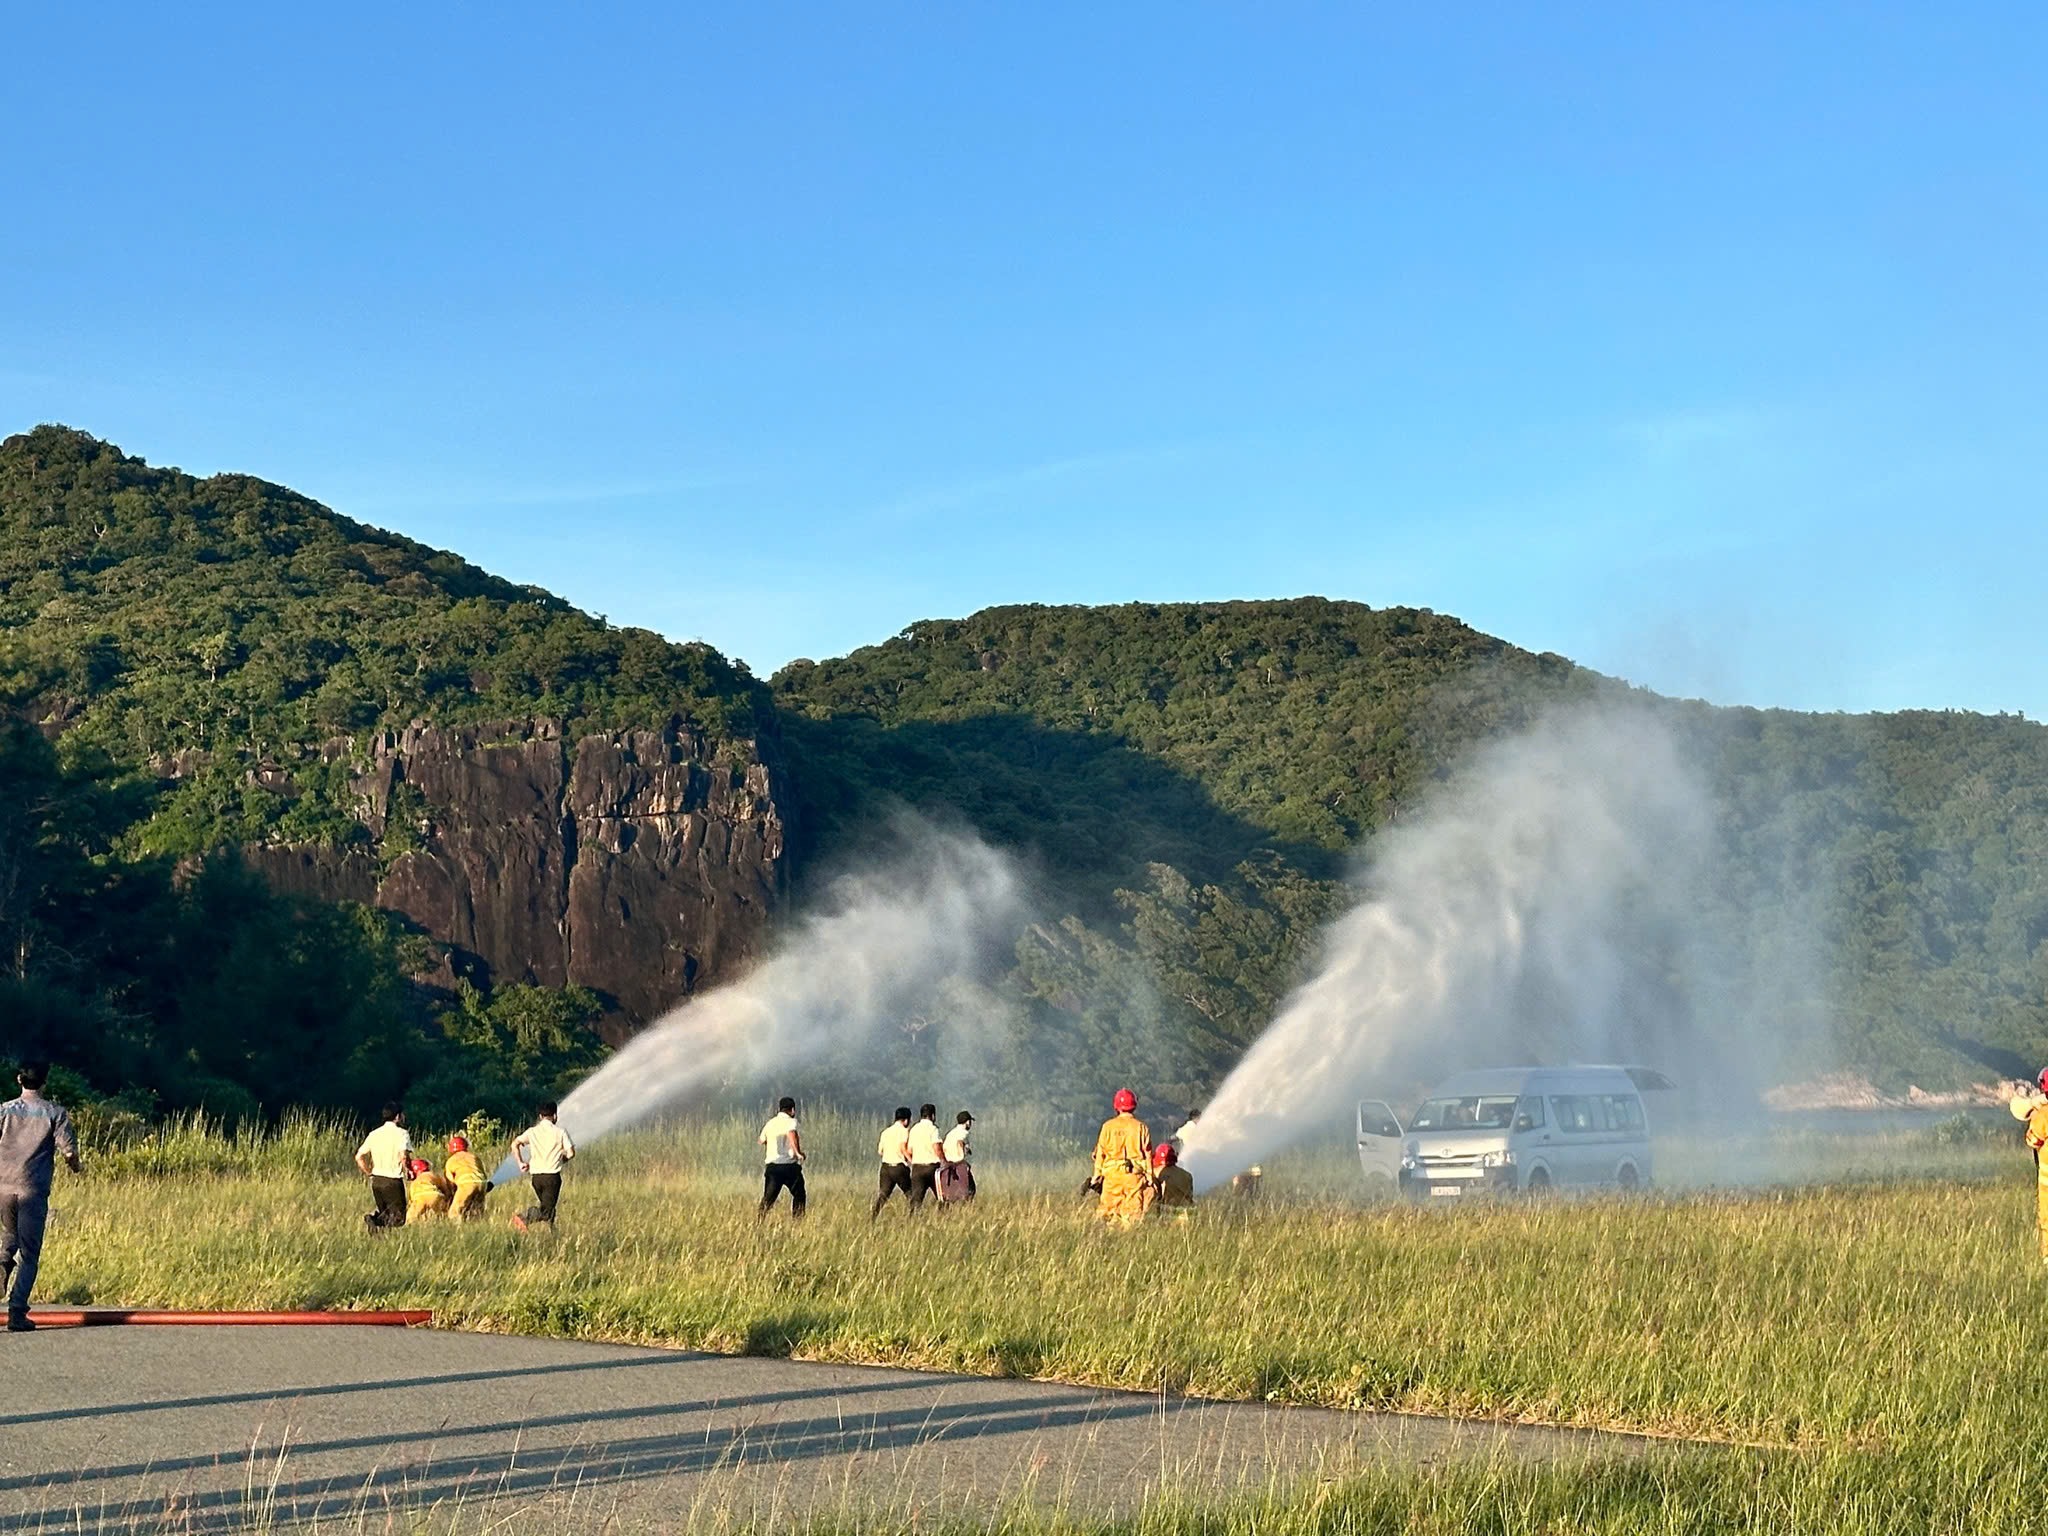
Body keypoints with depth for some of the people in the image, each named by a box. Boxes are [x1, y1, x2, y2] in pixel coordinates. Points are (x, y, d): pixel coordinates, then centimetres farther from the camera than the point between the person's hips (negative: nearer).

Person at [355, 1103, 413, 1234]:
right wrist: (408, 1172, -6)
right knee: (398, 1217, 1)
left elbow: (359, 1157, 6)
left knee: (383, 1211, 21)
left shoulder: (374, 1134, 10)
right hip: (393, 1180, -6)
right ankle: (377, 1221, -27)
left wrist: (369, 1174, 15)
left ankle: (374, 1217, -12)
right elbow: (403, 1156, -22)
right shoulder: (401, 1133, -7)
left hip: (376, 1180, 6)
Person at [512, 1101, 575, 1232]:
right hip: (552, 1175, -4)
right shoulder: (560, 1132, -2)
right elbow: (570, 1153, -5)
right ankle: (524, 1217, -31)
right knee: (546, 1210, -6)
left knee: (544, 1205, 22)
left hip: (536, 1175, 4)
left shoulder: (532, 1131, 6)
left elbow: (515, 1145, -5)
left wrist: (521, 1162, 3)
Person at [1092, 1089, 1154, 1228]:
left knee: (1110, 1206, 6)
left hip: (1112, 1172, 0)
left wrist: (1097, 1174, 9)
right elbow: (1147, 1153, 2)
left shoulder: (1108, 1126, 1)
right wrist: (1149, 1176, 7)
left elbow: (1100, 1152, 3)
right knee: (1133, 1208, 2)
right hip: (1134, 1174, 0)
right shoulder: (1141, 1127, 0)